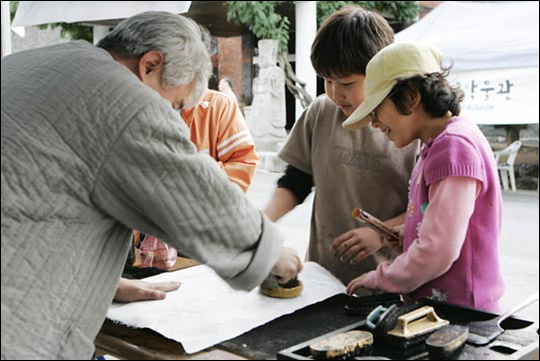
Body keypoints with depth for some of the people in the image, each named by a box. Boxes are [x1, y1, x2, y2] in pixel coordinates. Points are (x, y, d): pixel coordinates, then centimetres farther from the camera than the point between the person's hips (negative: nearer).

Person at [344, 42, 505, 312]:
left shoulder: (455, 145, -19)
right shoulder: (436, 145, 11)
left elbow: (437, 252, -23)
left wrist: (379, 279, -9)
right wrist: (406, 236, 4)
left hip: (456, 310, -9)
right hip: (430, 307, 9)